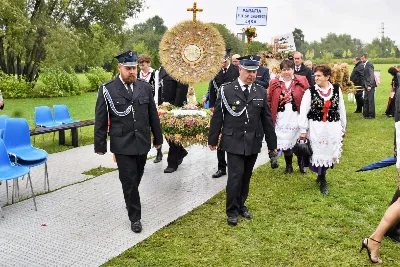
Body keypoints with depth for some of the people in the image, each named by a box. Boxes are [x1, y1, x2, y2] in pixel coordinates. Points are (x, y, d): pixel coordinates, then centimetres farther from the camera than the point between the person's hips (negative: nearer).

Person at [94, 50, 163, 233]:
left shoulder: (145, 87, 3)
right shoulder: (107, 89, -7)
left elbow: (153, 115, 9)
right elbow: (100, 120, -4)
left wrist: (158, 138, 12)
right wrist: (100, 145, -3)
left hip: (142, 143, 4)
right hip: (123, 145, -3)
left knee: (135, 180, 17)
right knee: (129, 181, 1)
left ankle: (130, 202, 43)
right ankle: (135, 217, 16)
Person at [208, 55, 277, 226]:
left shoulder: (261, 92, 5)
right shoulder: (227, 90, -4)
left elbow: (267, 119, 8)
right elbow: (217, 117, 0)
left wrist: (272, 143, 9)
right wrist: (213, 140, 1)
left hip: (253, 142, 3)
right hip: (234, 142, -3)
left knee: (246, 177, 12)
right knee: (235, 175, -6)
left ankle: (241, 205, 30)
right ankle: (232, 211, 10)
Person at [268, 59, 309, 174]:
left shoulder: (302, 81, 2)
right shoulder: (274, 83, 5)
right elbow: (269, 100, 4)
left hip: (297, 116, -1)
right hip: (282, 117, 1)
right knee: (285, 141, 8)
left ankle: (301, 164, 26)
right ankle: (288, 166, 22)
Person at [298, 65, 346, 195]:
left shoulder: (337, 90, 1)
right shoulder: (310, 91, -6)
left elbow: (341, 110, 9)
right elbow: (303, 112, -6)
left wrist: (343, 128, 13)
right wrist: (303, 130, -7)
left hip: (333, 128, 2)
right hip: (316, 128, -2)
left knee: (329, 153, 10)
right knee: (319, 154, 2)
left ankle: (321, 175, 35)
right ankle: (323, 181, 19)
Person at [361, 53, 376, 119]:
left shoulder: (369, 64, -12)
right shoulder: (365, 65, 14)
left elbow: (371, 75, -17)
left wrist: (369, 85, -21)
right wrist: (365, 85, 14)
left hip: (370, 86, -9)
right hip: (366, 86, 9)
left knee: (371, 100, -3)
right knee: (365, 100, 11)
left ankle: (371, 115, 3)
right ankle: (366, 114, 19)